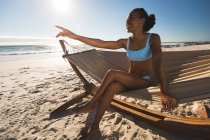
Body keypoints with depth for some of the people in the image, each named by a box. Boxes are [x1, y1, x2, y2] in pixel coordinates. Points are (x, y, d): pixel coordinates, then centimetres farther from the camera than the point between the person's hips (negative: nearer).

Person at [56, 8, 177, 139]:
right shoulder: (125, 42, 1)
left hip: (146, 80, -4)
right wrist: (74, 35, -16)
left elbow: (158, 63, -29)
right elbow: (101, 43, -9)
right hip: (130, 80, 4)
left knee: (112, 73, -27)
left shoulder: (153, 38, -11)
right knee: (112, 86, -31)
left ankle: (91, 105, -11)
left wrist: (164, 93, -43)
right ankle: (95, 126, -21)